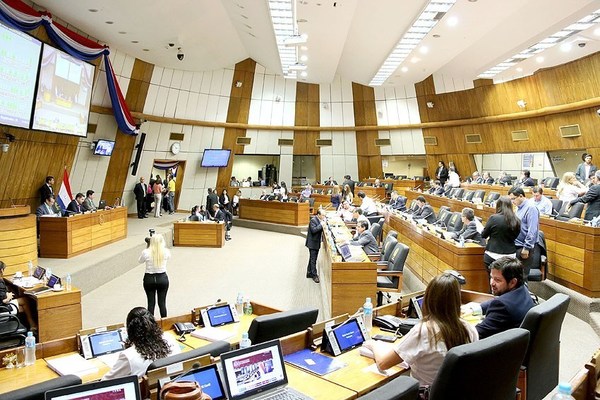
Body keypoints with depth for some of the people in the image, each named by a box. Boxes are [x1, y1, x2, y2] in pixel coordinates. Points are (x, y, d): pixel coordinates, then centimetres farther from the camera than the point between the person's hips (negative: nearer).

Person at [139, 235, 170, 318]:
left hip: (149, 279, 0)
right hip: (162, 278, 0)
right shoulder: (166, 252, -11)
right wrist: (161, 246, 17)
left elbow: (140, 261, 7)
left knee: (151, 303, 10)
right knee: (162, 303, 10)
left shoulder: (146, 252, -13)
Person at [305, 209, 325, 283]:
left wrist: (324, 223, -2)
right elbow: (313, 230, -28)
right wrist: (321, 225, -26)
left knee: (312, 259, 17)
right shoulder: (313, 220, -18)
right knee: (313, 260, -2)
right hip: (312, 243, -9)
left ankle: (309, 273, 28)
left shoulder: (320, 220, 8)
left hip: (316, 243, 9)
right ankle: (314, 275, 5)